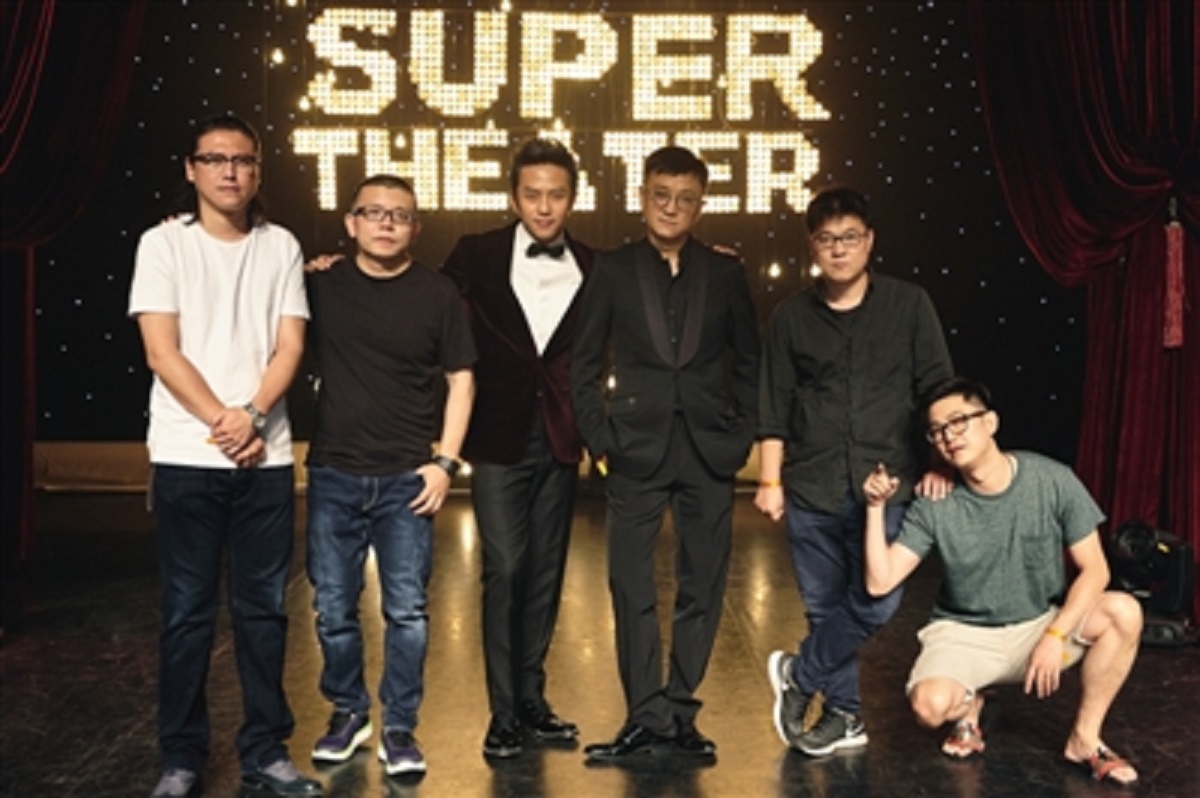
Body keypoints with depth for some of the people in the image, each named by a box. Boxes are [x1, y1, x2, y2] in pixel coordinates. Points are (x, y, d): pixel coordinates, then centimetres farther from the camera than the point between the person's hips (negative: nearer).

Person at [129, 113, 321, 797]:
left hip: (267, 456, 2)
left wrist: (252, 416, -14)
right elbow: (162, 351, -5)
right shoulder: (164, 244, 2)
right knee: (189, 611, 4)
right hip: (187, 457, -2)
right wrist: (221, 423, -12)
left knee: (264, 607, 7)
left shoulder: (281, 247, 8)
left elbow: (289, 347, 2)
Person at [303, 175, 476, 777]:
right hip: (332, 475, 2)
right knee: (333, 608, 9)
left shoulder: (437, 294, 1)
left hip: (406, 479, -1)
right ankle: (347, 712, 28)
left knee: (407, 610, 1)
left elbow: (460, 378, 4)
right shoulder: (321, 285, 3)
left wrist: (446, 462, -3)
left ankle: (399, 729, 14)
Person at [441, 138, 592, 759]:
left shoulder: (590, 269, 6)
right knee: (504, 570, -6)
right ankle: (503, 712, 4)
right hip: (500, 439, -3)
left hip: (558, 440, 3)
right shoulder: (477, 255, 0)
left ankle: (531, 699, 21)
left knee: (545, 573, 9)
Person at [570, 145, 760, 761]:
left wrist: (742, 437, 2)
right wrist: (599, 440, -3)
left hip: (709, 451, 2)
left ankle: (680, 713, 18)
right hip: (637, 450, -1)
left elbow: (748, 363, 10)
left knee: (701, 588, 6)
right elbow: (586, 366, 4)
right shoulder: (611, 270, 3)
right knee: (632, 588, 0)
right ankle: (645, 717, 10)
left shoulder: (725, 273, 7)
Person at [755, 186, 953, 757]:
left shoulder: (908, 305, 3)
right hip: (812, 489, 1)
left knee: (875, 603, -9)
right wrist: (769, 480, 2)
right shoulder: (791, 317, 6)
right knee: (825, 607, 7)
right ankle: (845, 714, 23)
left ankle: (799, 675, 14)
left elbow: (937, 388, 5)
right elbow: (774, 406, 7)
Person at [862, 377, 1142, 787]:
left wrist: (1056, 635, -21)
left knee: (1123, 612, -26)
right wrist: (876, 509, -26)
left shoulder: (1053, 481, -14)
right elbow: (880, 582, -17)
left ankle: (1084, 738, -7)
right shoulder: (934, 504, -13)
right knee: (929, 705, -31)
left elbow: (1094, 569, -10)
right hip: (965, 633, -1)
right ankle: (970, 703, 9)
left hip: (1042, 623, 1)